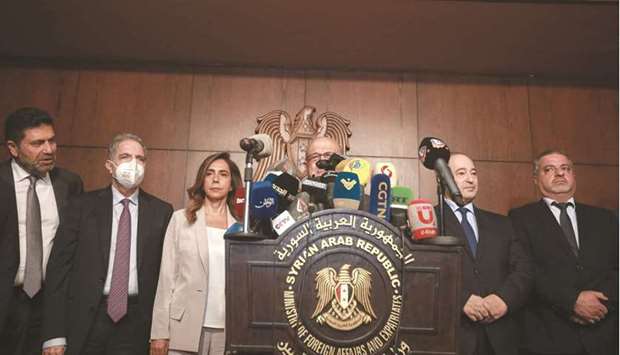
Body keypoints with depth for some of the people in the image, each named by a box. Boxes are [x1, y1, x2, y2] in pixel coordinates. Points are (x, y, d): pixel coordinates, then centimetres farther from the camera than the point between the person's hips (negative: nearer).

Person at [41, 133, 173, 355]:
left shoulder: (161, 211, 1)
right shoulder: (83, 205, -1)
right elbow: (59, 267, -3)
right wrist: (54, 334, -7)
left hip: (136, 322, 0)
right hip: (86, 320, 0)